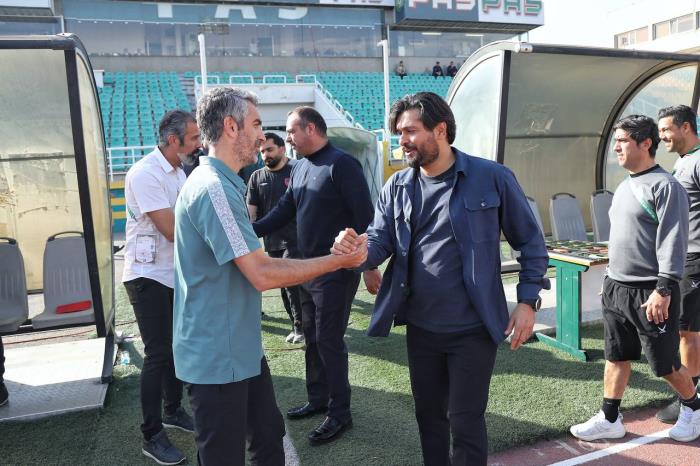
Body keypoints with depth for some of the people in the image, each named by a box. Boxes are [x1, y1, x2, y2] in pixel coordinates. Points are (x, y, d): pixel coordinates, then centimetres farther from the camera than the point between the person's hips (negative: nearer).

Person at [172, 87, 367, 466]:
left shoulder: (219, 183, 11)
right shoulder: (214, 188, -23)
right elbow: (263, 274, -27)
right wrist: (337, 260, -19)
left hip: (240, 349, 10)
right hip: (218, 357, -10)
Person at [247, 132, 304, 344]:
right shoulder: (257, 177, 9)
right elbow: (252, 211, 10)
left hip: (295, 239, -5)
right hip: (271, 241, 5)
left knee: (291, 281, -9)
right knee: (285, 285, 11)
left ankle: (300, 325, 6)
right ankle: (298, 325, 24)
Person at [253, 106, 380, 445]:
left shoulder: (341, 164, -15)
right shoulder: (300, 168, 11)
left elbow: (364, 217, -18)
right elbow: (284, 211, 15)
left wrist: (369, 266, -19)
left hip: (337, 269, -8)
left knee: (329, 340, -1)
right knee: (312, 337, 16)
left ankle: (340, 413, 14)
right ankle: (318, 399, 32)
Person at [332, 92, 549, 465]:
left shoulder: (492, 177, -10)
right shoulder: (396, 187, 2)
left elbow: (530, 241, -3)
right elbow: (380, 241, -3)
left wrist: (528, 301, -8)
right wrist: (355, 248, -26)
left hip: (473, 329, -4)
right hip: (421, 328, 5)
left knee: (465, 421, 9)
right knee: (428, 415, 21)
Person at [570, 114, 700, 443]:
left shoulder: (665, 186, -12)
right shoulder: (624, 187, 14)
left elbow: (673, 242, -18)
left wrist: (663, 289, -22)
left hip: (649, 292, -8)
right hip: (616, 289, 8)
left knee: (665, 363, 7)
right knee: (615, 357, 12)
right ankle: (609, 419, 21)